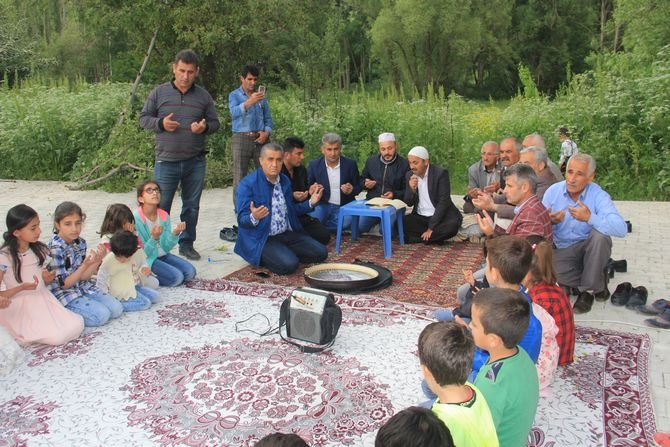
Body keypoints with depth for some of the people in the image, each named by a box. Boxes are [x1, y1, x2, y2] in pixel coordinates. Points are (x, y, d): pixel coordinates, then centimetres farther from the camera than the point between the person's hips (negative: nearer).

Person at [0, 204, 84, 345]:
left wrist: (48, 278, -7)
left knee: (77, 325, -14)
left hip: (43, 300, 6)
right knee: (57, 337, -22)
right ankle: (25, 334, 5)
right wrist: (21, 287, -26)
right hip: (21, 307, -6)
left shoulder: (40, 250, 5)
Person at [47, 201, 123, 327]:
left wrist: (97, 260, -16)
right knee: (102, 315, -20)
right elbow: (64, 284, -18)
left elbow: (83, 277, 1)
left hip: (83, 287, 7)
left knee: (117, 308, -3)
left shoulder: (81, 243, 0)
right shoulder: (55, 248, -20)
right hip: (64, 294, -7)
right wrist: (85, 264, -28)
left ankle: (74, 311, 9)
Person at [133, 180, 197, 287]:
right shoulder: (136, 218, -20)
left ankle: (151, 277, 5)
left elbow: (166, 247, -4)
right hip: (146, 259, -7)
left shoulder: (164, 216, -3)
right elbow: (143, 252, -18)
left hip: (162, 255, 7)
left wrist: (175, 233, -21)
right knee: (176, 277, -22)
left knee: (190, 272, -7)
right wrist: (154, 238, -35)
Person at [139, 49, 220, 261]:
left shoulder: (204, 96, 6)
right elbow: (143, 118, 8)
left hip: (195, 162, 2)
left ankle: (187, 244, 25)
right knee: (161, 207, 2)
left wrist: (205, 127, -12)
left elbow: (215, 122, 11)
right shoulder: (159, 92, 2)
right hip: (166, 161, -2)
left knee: (192, 206, 11)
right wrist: (160, 123, -12)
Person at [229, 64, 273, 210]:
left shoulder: (261, 95, 14)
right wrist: (250, 101, -33)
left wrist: (266, 132, -6)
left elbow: (268, 118, 15)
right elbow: (234, 113, -18)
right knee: (240, 177, -4)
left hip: (261, 139, 3)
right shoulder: (234, 95, 3)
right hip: (242, 139, -3)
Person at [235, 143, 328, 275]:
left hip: (288, 234, 7)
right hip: (262, 239, -7)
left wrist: (310, 202, 4)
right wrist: (254, 217, -37)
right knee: (288, 264, -29)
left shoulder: (285, 180, 8)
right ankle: (263, 258, 1)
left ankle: (286, 254, 10)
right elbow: (242, 220, -14)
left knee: (320, 252, -7)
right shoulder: (247, 184, -13)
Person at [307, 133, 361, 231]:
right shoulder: (314, 165, 1)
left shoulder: (350, 164, 0)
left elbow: (358, 186, 10)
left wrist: (351, 190, -15)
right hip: (322, 205, -1)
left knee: (346, 222, -32)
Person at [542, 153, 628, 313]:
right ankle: (597, 282, 0)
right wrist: (550, 221, -29)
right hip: (563, 250, 1)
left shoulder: (598, 195, -17)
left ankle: (589, 287, -11)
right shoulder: (553, 191, -9)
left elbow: (621, 229, -32)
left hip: (589, 247, -1)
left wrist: (590, 217, -41)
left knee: (600, 235, -34)